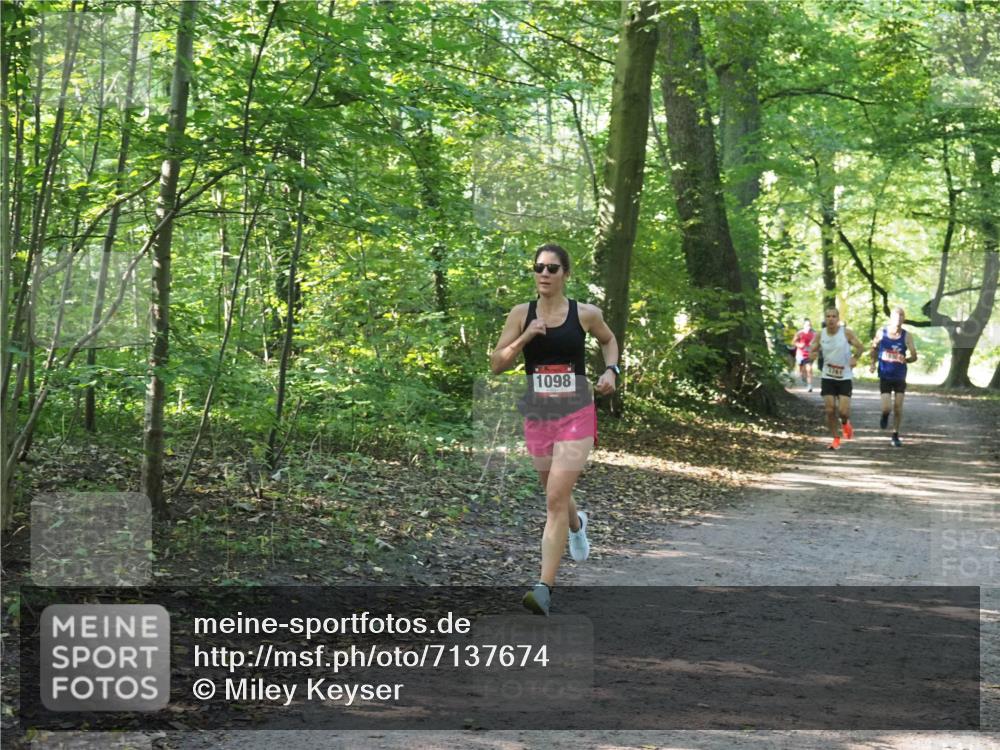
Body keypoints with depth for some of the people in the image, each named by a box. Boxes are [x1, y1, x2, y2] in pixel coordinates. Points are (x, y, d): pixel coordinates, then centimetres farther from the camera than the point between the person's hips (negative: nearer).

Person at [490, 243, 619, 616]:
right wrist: (525, 338, -16)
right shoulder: (521, 314, 0)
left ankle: (545, 588, -16)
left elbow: (609, 340, 19)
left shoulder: (585, 314, -2)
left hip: (576, 415, -3)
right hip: (538, 415, 3)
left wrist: (610, 370, 1)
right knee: (555, 496, 20)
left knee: (556, 500, -14)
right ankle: (577, 524, 58)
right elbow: (496, 364, -1)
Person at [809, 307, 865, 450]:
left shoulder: (846, 333, -8)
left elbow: (860, 347, 2)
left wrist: (855, 358, -16)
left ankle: (845, 423, 26)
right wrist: (812, 356, -18)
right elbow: (812, 352, 5)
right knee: (829, 410, -3)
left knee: (843, 410, -11)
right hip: (827, 377, 2)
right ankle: (836, 439, 14)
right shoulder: (820, 335, -2)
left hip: (845, 377, -2)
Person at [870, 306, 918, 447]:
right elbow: (874, 348, 11)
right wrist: (873, 363, -2)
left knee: (898, 407, 1)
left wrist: (906, 359, -25)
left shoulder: (907, 336, -7)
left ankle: (896, 435, 18)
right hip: (885, 376, 0)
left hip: (900, 377, 1)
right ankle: (885, 416, 27)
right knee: (887, 407, -10)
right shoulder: (881, 333, -5)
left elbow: (914, 356, -4)